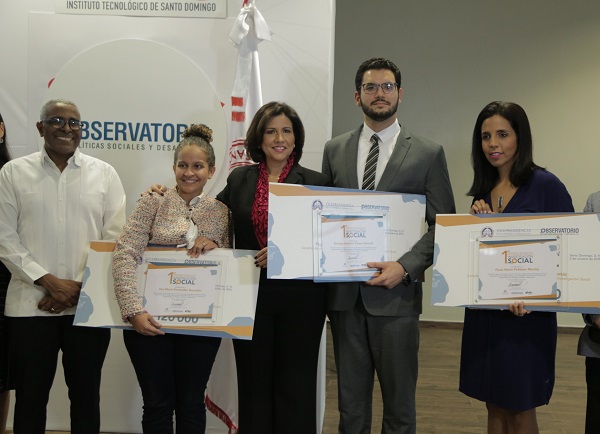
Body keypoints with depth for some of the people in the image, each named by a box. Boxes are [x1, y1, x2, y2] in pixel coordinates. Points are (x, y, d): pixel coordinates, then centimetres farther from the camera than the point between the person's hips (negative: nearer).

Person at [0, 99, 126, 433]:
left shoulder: (104, 174, 5)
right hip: (31, 304, 0)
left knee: (86, 394, 11)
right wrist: (48, 282, -11)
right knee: (30, 395, 9)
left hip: (89, 306, 1)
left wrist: (81, 287, -8)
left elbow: (115, 239, 2)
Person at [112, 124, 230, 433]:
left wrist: (216, 245, -14)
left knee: (191, 403, 9)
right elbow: (124, 256, -10)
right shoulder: (152, 203, -2)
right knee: (158, 403, 7)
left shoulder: (221, 211, 6)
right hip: (150, 319, -1)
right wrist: (134, 311, -20)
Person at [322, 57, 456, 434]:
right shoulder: (335, 149, 10)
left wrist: (406, 267, -14)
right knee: (351, 400, 14)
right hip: (344, 293, 3)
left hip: (396, 293, -3)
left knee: (399, 401, 8)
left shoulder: (428, 153, 0)